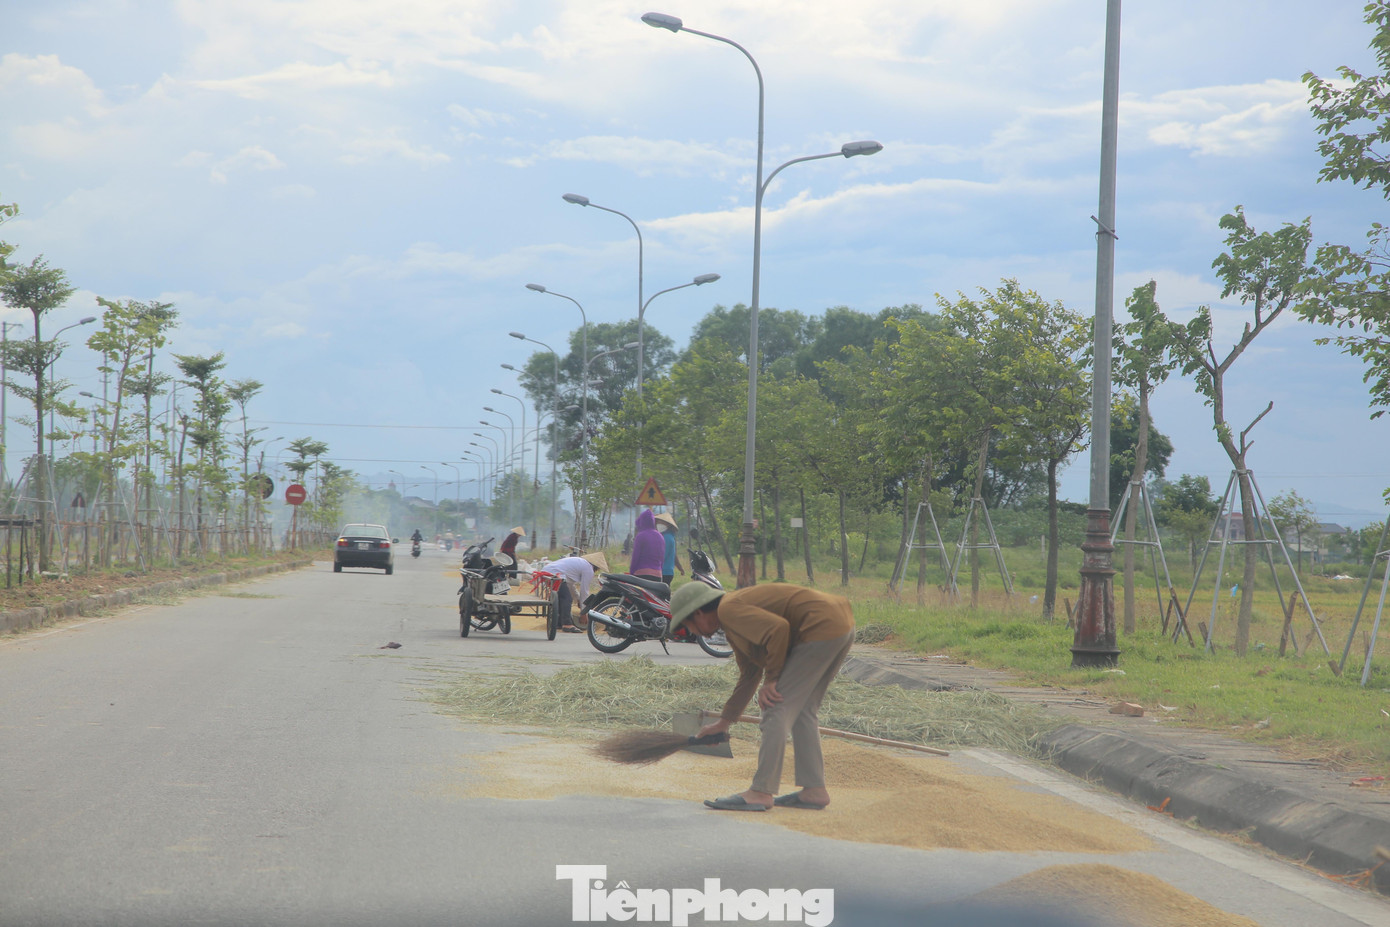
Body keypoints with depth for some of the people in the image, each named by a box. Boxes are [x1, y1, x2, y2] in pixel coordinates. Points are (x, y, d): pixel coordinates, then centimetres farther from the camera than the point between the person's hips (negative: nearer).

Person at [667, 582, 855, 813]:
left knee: (778, 709, -7)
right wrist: (725, 720, 36)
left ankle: (761, 793, -7)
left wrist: (771, 679, -11)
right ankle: (814, 790, 16)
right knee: (802, 710, 17)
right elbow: (749, 675, 32)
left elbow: (778, 628, -22)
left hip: (821, 627, -11)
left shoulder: (729, 609, -9)